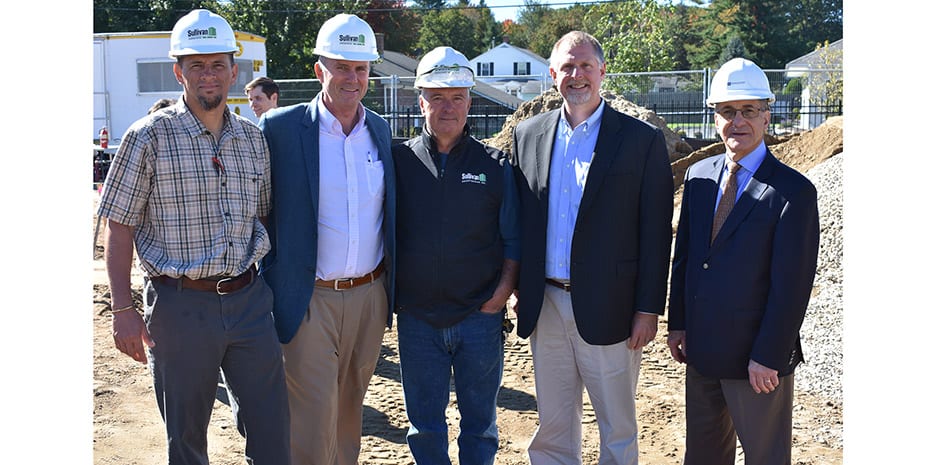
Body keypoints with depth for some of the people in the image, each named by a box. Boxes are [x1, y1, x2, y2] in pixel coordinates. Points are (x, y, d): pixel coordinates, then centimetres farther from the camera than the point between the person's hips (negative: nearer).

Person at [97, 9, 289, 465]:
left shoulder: (253, 138, 8)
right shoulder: (149, 136, -5)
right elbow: (119, 229, -3)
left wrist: (275, 289, 11)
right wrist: (123, 311, -8)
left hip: (248, 299, 3)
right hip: (180, 304, -3)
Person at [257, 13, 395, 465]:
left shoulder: (379, 128, 8)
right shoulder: (280, 127, -8)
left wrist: (390, 281, 13)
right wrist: (270, 283, -6)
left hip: (370, 295, 4)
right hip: (311, 298, -4)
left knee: (349, 409, 16)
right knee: (313, 420, -1)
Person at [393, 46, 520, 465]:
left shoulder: (494, 166, 2)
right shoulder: (399, 161, 2)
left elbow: (513, 239, 4)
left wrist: (502, 290, -8)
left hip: (480, 316, 0)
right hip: (417, 317, 1)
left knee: (479, 420, 13)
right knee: (425, 423, 12)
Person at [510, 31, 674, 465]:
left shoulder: (643, 140, -5)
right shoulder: (527, 135, 6)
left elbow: (656, 233, -6)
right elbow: (519, 217, 11)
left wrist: (649, 310, -8)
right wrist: (521, 289, 8)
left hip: (607, 310, -3)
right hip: (544, 307, 4)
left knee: (617, 429, 10)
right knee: (552, 427, 16)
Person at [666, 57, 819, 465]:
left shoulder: (793, 191, -14)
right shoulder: (698, 176, 5)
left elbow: (792, 286, -15)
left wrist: (768, 357, -16)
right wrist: (677, 323, 8)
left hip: (756, 358, -6)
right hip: (701, 349, 6)